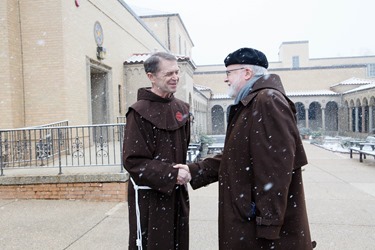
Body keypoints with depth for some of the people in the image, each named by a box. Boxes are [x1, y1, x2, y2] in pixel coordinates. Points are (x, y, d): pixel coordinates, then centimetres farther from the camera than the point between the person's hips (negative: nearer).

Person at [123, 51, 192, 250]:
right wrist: (172, 174, -22)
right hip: (149, 196, -6)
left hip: (177, 193, 7)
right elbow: (133, 161, -18)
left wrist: (182, 172, 9)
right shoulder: (140, 113, -16)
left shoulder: (181, 108, 6)